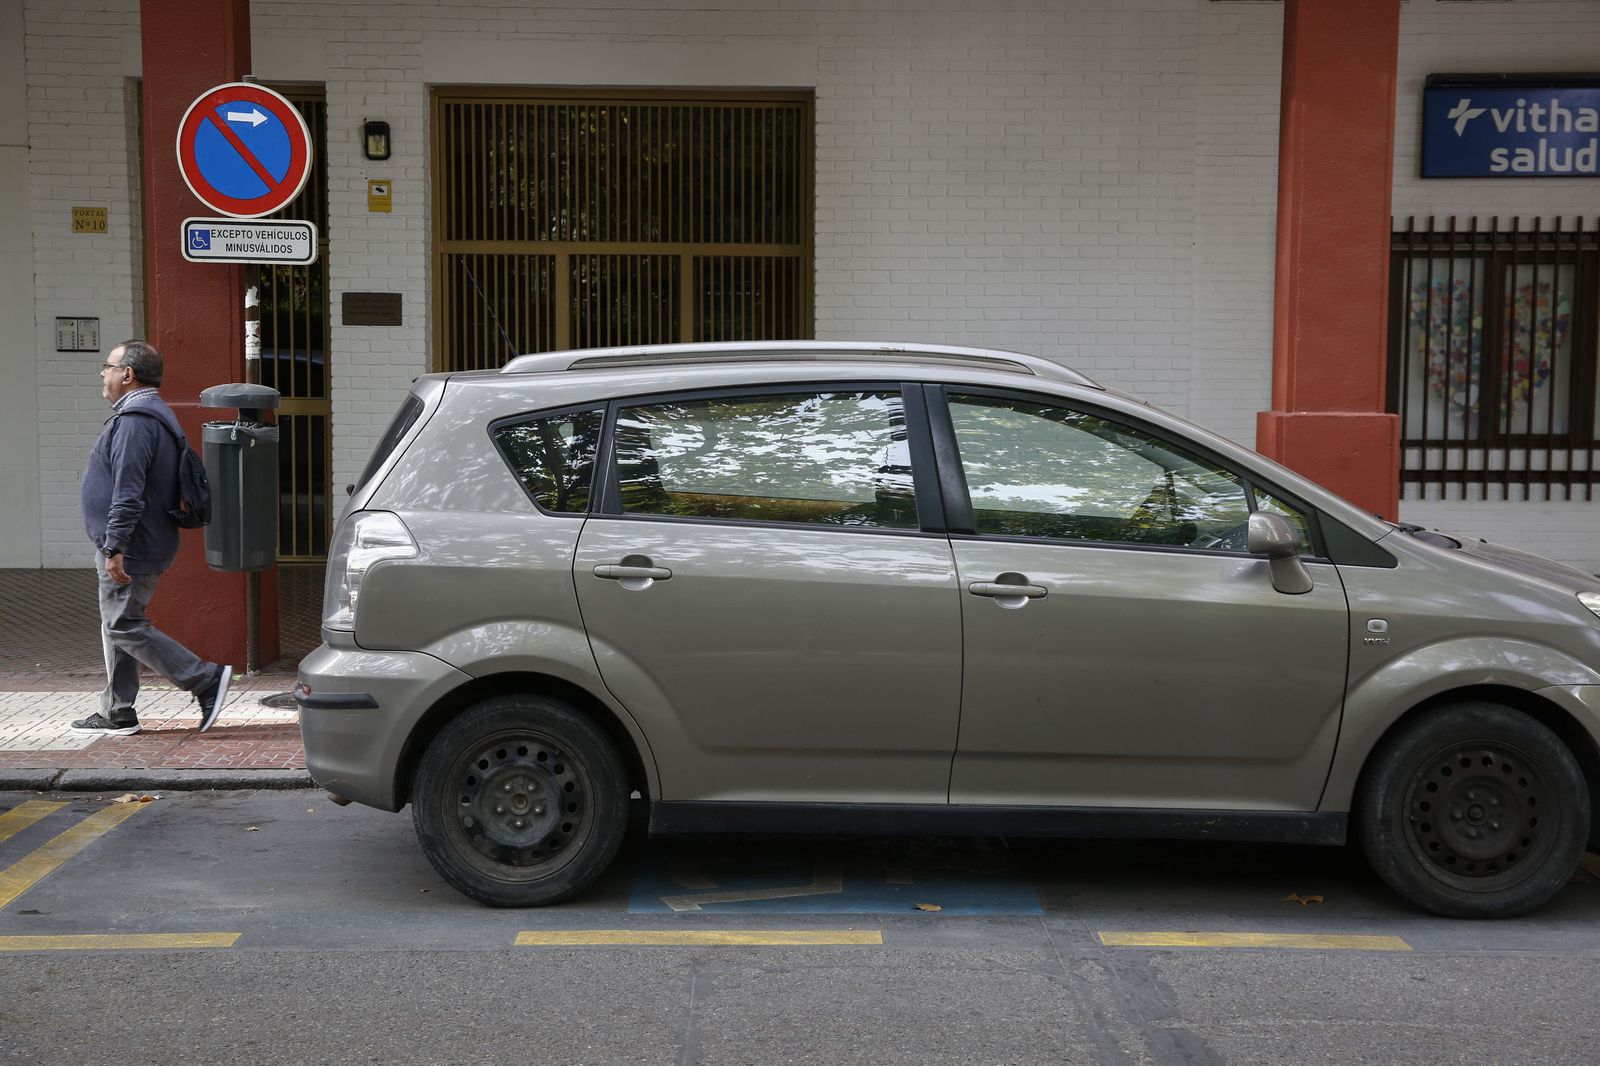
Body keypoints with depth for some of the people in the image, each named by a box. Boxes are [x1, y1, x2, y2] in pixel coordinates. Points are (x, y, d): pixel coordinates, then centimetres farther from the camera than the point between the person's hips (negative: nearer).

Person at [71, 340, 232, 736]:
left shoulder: (134, 421, -18)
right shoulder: (153, 415, 17)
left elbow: (128, 492, -25)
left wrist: (115, 547, -26)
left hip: (130, 549, -11)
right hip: (151, 546, 11)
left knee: (124, 626, -9)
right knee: (116, 626, 14)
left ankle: (207, 680, -11)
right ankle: (117, 714, 20)